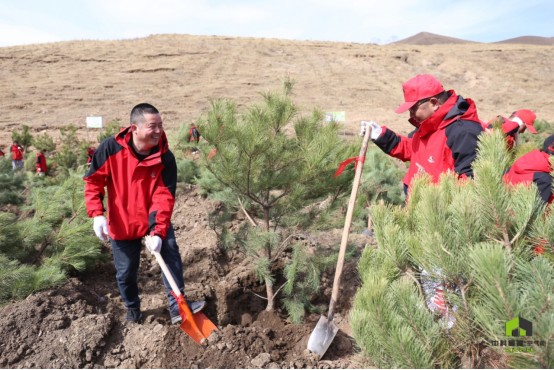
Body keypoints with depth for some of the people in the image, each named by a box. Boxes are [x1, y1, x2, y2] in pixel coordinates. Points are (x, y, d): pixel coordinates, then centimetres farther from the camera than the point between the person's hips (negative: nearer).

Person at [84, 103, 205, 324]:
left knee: (170, 251, -20)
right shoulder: (111, 148, -18)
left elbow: (165, 197, -21)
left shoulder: (165, 158, -18)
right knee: (125, 272, 10)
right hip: (122, 223, 0)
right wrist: (97, 214, -19)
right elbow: (93, 181, -8)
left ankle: (176, 306, -9)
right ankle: (133, 311, 36)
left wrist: (158, 231, -30)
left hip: (155, 219, 0)